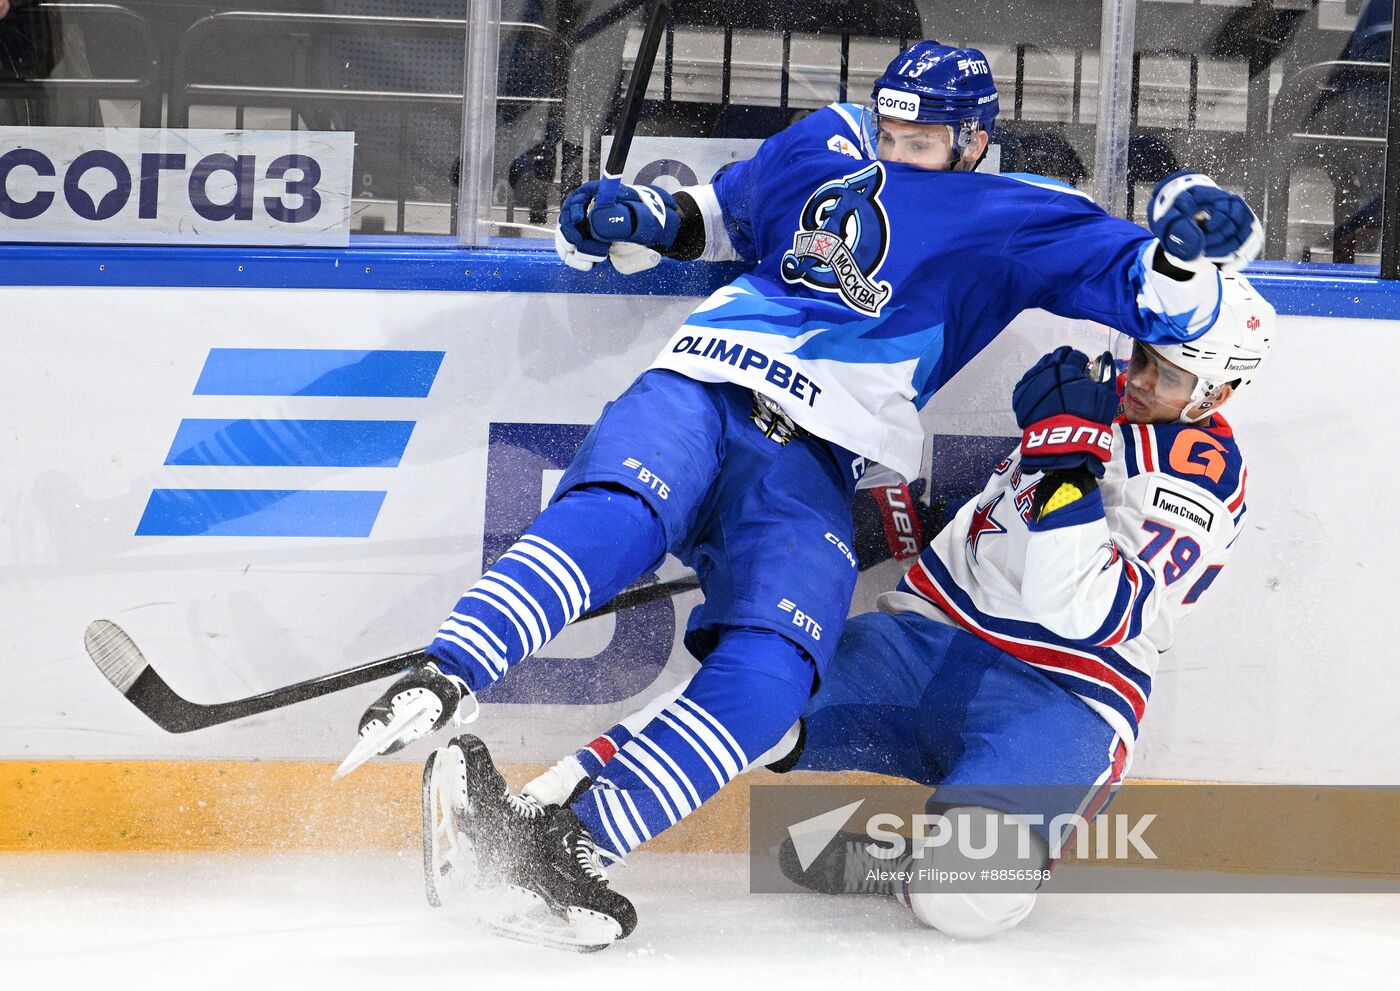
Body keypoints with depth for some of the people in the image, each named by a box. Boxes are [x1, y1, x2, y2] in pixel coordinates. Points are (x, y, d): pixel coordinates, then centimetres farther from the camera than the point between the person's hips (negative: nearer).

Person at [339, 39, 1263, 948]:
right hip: (698, 393, 1)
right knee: (619, 514, -35)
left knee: (771, 669, -27)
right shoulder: (828, 147, 20)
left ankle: (572, 839, -36)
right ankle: (442, 684, -49)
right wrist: (636, 221, 15)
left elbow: (1147, 290, 4)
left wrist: (1185, 252, -20)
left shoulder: (1016, 223, 13)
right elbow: (727, 212, 35)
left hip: (812, 471, -1)